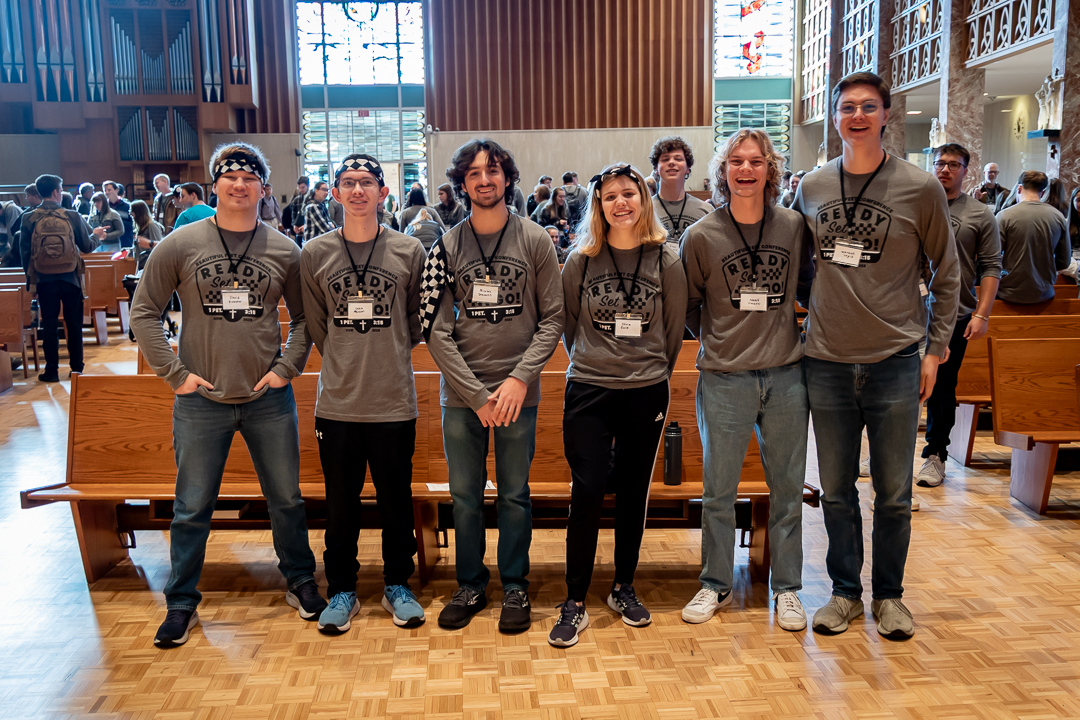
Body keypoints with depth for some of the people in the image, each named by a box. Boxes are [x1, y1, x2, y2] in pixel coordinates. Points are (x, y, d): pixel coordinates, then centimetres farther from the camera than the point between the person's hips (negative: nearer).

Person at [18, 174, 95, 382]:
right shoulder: (73, 216, -7)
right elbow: (86, 247, 1)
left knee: (49, 324, 8)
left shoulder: (28, 218, -4)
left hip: (44, 279, 1)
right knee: (74, 324, 10)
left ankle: (52, 370, 11)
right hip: (70, 278, -1)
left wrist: (30, 276, 10)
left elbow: (24, 251, -1)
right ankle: (77, 368, 15)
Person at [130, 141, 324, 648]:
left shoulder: (285, 251, 1)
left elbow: (304, 316, 9)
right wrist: (174, 372, -5)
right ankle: (182, 602, 25)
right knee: (192, 508, 9)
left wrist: (288, 367, -2)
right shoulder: (180, 245, -2)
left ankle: (300, 583, 32)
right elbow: (144, 311, 1)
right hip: (201, 399, -1)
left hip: (269, 398, 1)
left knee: (286, 499, 13)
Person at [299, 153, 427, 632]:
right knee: (340, 503, 11)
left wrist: (389, 355, 6)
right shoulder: (314, 254, 1)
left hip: (394, 401, 0)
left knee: (396, 501, 11)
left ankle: (398, 585, 29)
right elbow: (314, 323, 9)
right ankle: (341, 591, 27)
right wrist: (346, 360, 6)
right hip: (337, 402, 1)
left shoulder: (409, 251, -1)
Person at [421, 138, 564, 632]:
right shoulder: (445, 247, 1)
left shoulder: (536, 241, 1)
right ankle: (470, 585, 26)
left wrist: (520, 378, -11)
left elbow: (552, 319, 0)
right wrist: (476, 395, -9)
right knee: (465, 494, 9)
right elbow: (435, 331, -3)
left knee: (514, 494, 8)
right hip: (460, 393, 1)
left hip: (518, 391, -1)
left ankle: (514, 586, 24)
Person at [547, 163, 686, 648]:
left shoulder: (666, 261, 1)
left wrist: (654, 372, 13)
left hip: (647, 393, 1)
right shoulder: (580, 261, 1)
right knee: (588, 490, -6)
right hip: (588, 391, -1)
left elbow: (674, 329, 9)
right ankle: (575, 603, 5)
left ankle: (624, 588, 27)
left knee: (634, 493, 10)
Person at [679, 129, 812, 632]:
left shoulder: (795, 226, 1)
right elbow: (687, 306, 9)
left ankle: (787, 588, 26)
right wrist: (716, 340, 5)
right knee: (718, 490, 8)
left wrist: (797, 331, 9)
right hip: (724, 378, -1)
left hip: (786, 376, 1)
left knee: (787, 487, 10)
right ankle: (715, 585, 25)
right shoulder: (700, 236, -2)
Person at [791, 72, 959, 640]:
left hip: (896, 363, -2)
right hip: (826, 363, 2)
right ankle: (845, 590, 29)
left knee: (894, 494, 8)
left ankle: (889, 593, 28)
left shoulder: (921, 188, -3)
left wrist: (936, 348, 2)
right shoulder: (810, 188, 5)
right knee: (836, 491, 12)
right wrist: (798, 305, 9)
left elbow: (946, 275, 5)